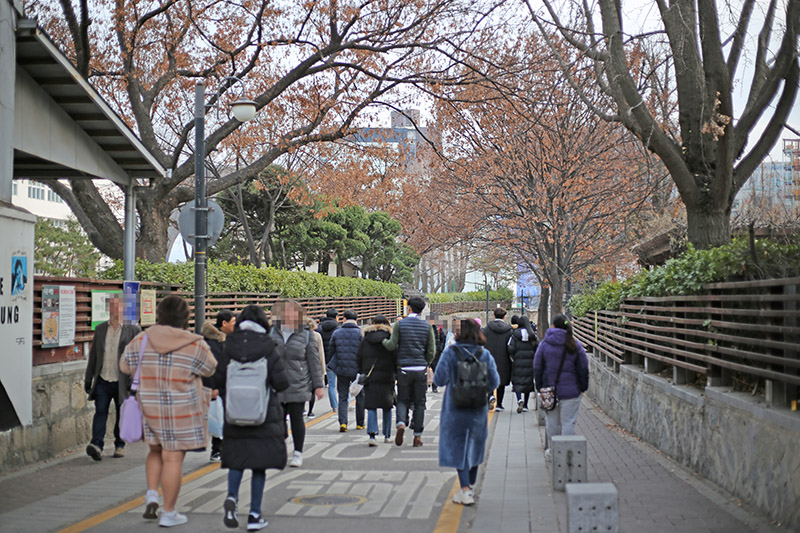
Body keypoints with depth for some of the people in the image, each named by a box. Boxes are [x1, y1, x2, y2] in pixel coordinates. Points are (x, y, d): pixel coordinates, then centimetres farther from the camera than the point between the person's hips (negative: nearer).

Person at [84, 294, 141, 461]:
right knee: (100, 411, -9)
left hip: (122, 383, -2)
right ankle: (97, 445, -14)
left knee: (122, 414, 7)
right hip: (103, 381, 2)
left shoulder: (133, 330, -1)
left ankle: (119, 445, 21)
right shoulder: (100, 329, 11)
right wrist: (88, 379, 14)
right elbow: (93, 355, 15)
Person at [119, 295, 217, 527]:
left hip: (151, 408, 4)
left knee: (156, 451, 24)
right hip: (183, 411, -3)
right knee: (173, 458, 2)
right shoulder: (194, 345, -12)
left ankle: (151, 494, 10)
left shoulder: (142, 340, -3)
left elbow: (125, 365, 10)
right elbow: (209, 369, 3)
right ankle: (169, 513, 10)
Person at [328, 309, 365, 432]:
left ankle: (342, 423, -8)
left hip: (341, 371, 1)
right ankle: (360, 423, 21)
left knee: (342, 398, 7)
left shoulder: (336, 333, 1)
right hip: (357, 370, -1)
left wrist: (334, 366, 19)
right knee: (360, 397, 15)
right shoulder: (361, 333, -7)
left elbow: (332, 351, 6)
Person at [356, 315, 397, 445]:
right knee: (387, 407, 13)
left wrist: (362, 373, 14)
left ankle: (372, 434, -16)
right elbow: (396, 358, -5)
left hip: (370, 377, 1)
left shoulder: (365, 339, 3)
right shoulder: (389, 338, -4)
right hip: (386, 377, -1)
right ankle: (387, 435, 19)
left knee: (371, 406, 1)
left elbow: (358, 358, 5)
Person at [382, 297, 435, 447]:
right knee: (419, 403, 8)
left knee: (403, 400, 11)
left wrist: (383, 340, 14)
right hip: (421, 369, 1)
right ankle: (417, 437, 8)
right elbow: (431, 351, 2)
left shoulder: (399, 324, -2)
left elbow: (392, 346, -6)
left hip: (404, 368, -1)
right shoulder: (427, 326, 4)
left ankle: (401, 424, -16)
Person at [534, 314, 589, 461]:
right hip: (571, 391, -1)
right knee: (568, 423, 3)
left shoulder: (544, 344, -2)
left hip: (549, 390, 1)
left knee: (552, 423, 13)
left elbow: (537, 368, 2)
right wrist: (583, 387, 10)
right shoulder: (575, 345, -2)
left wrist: (539, 387, 11)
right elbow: (583, 369, 0)